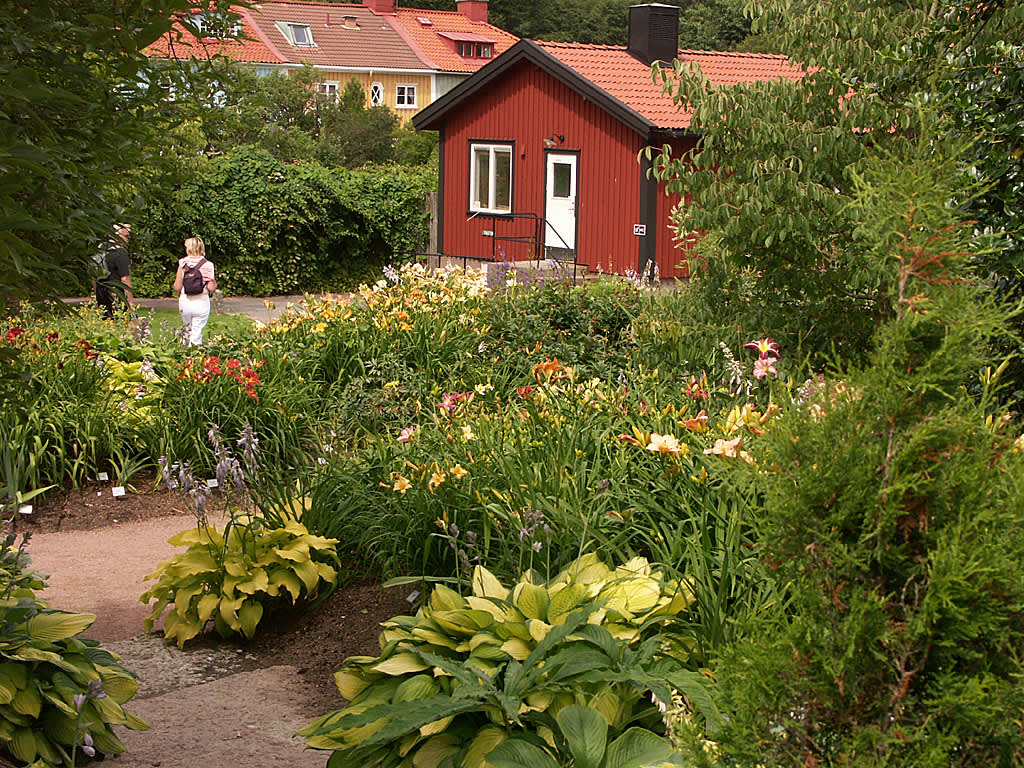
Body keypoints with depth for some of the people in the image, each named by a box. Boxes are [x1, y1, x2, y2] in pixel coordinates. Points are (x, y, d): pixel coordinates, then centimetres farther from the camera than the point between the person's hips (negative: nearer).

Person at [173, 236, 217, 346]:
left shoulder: (183, 263, -4)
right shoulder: (207, 265, -6)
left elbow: (177, 287, -4)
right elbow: (211, 288, -10)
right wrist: (215, 284, 12)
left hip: (185, 301, 1)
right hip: (201, 302, -1)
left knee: (189, 330, 20)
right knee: (197, 333, 3)